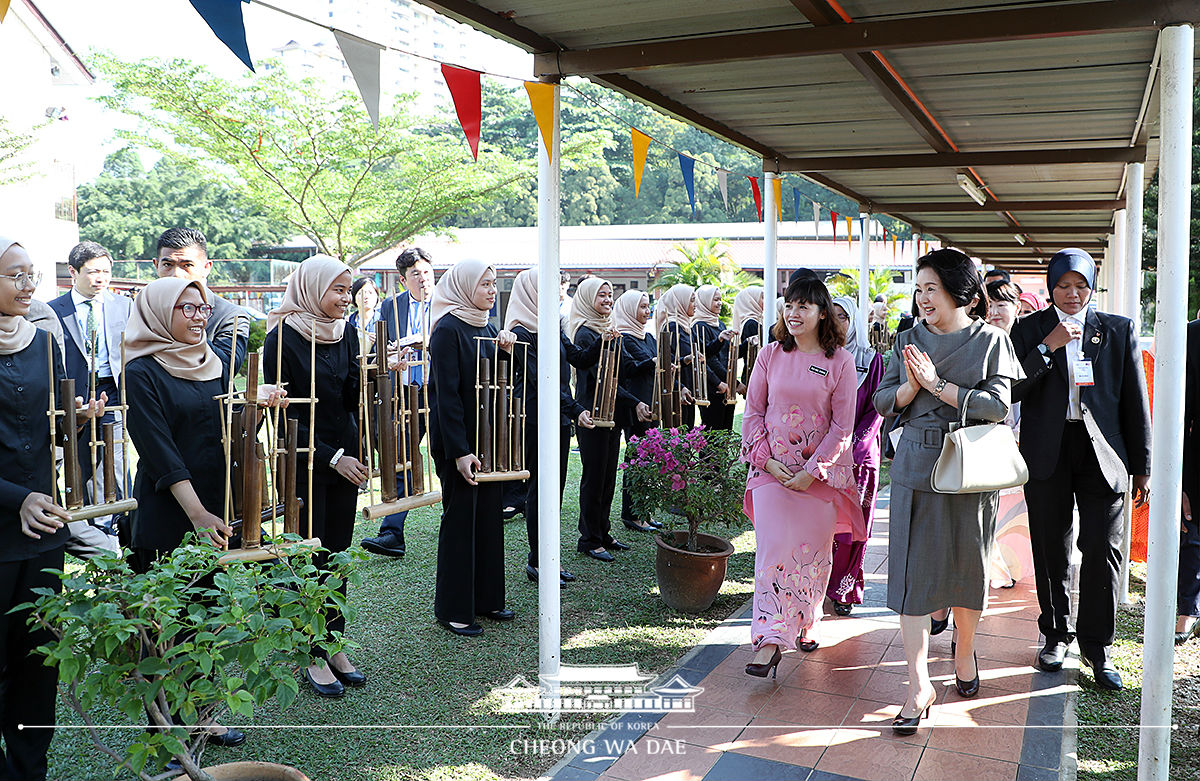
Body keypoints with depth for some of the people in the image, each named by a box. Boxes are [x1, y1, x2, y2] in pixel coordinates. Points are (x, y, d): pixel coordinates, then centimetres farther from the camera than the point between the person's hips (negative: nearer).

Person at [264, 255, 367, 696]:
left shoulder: (345, 332, 7)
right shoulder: (283, 338, -12)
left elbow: (352, 398, 3)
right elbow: (283, 413, -14)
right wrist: (332, 458, -17)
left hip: (345, 457, 6)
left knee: (336, 555, 11)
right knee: (310, 559, 3)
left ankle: (334, 646, 23)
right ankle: (313, 656, 16)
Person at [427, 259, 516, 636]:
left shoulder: (487, 329, 11)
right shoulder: (448, 330, -13)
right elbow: (447, 394, -18)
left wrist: (505, 346, -5)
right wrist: (460, 451, -22)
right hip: (458, 439, -8)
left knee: (489, 515, 13)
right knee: (460, 519, 0)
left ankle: (486, 598, 26)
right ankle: (453, 609, 12)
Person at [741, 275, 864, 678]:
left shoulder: (840, 362, -3)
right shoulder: (770, 356, 3)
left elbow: (842, 426, -4)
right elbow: (753, 412, 6)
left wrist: (812, 470, -11)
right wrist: (767, 460, -5)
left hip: (821, 471, -1)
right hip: (772, 468, 1)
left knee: (813, 550, 7)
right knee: (774, 547, -8)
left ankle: (805, 624, 29)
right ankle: (770, 639, -9)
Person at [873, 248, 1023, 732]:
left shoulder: (991, 341, -1)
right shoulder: (908, 340, 7)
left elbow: (997, 404, -12)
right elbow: (883, 401, 5)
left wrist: (937, 385, -16)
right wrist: (911, 387, -14)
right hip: (916, 468, 2)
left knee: (968, 566, 11)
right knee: (914, 571, -4)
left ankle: (965, 651, 38)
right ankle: (919, 685, 2)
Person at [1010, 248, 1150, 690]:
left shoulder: (1119, 330, 6)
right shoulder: (1029, 330, 5)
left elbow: (1135, 402, 7)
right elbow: (1013, 391, -4)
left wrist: (1142, 467, 6)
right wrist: (1048, 347, -15)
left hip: (1102, 453, 0)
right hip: (1047, 453, 0)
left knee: (1103, 550, -2)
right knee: (1050, 550, 9)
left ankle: (1096, 645, 12)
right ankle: (1056, 634, 25)